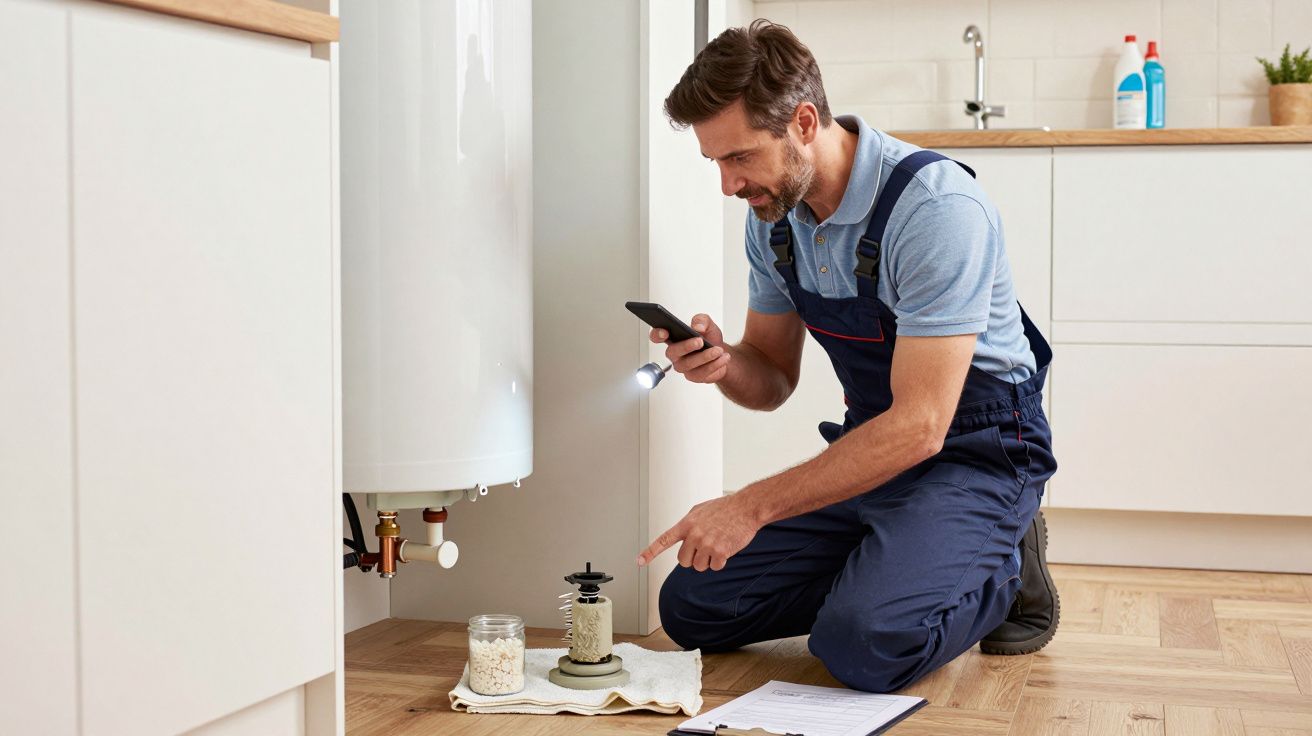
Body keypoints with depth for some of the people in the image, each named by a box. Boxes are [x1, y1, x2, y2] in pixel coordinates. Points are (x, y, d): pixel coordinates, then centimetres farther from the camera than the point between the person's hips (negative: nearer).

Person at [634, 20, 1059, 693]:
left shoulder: (936, 207, -26)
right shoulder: (771, 215, -1)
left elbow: (921, 425, -28)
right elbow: (773, 381, 10)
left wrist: (752, 507, -29)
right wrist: (722, 363, -16)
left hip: (973, 453, -7)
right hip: (870, 449, 7)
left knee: (863, 646, -29)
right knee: (691, 606, -3)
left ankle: (1001, 570, 1)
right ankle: (886, 569, 12)